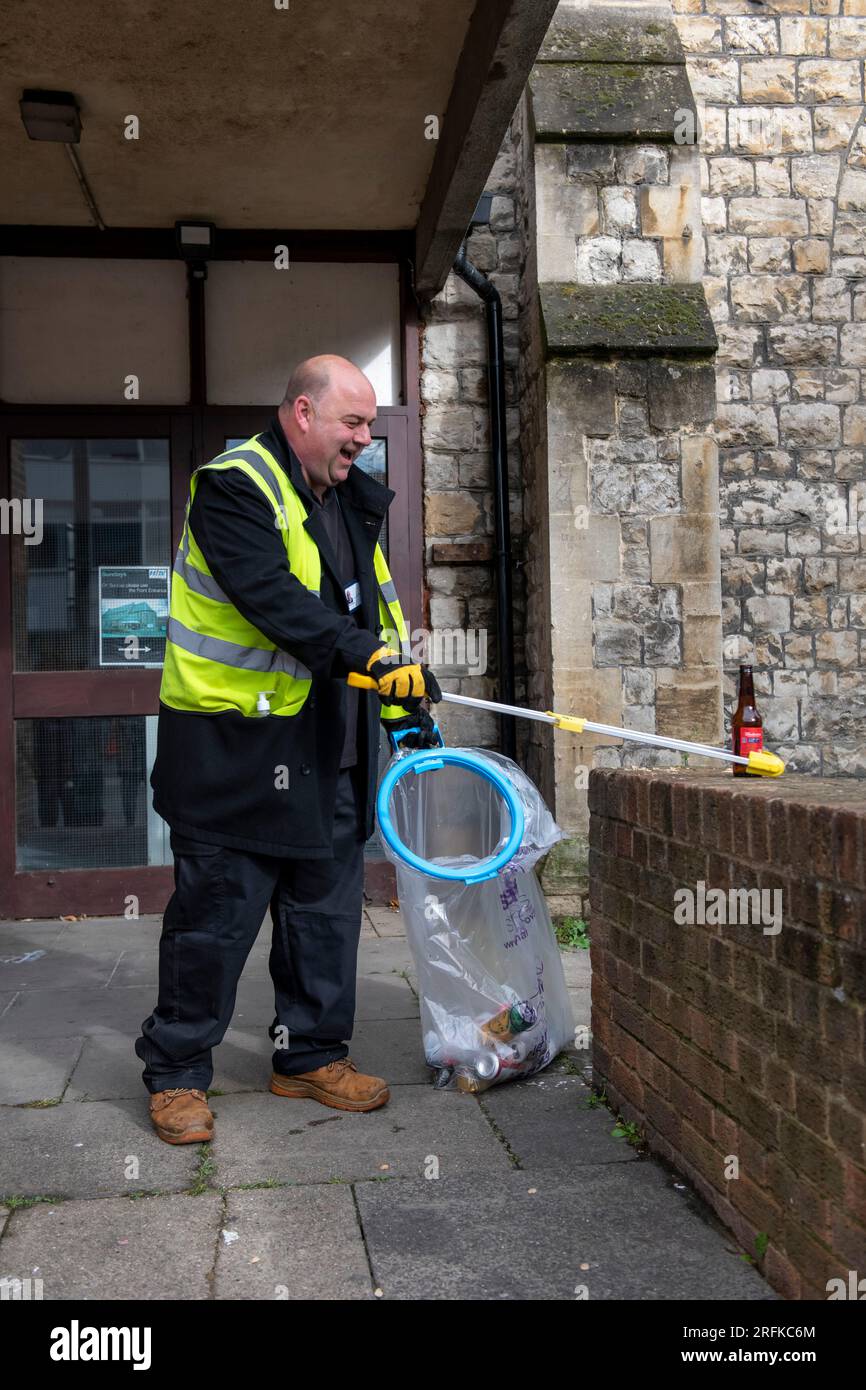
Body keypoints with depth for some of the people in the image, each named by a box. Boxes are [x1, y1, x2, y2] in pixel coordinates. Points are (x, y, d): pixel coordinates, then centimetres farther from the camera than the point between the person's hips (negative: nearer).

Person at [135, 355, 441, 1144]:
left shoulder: (350, 500, 14)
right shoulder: (235, 486, -12)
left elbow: (373, 603, 19)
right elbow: (272, 598, -26)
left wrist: (403, 706, 13)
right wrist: (369, 656, -33)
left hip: (328, 749, 8)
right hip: (232, 745, -8)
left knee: (328, 906, 14)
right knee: (215, 914, 1)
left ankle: (312, 1055, 29)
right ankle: (177, 1073, 18)